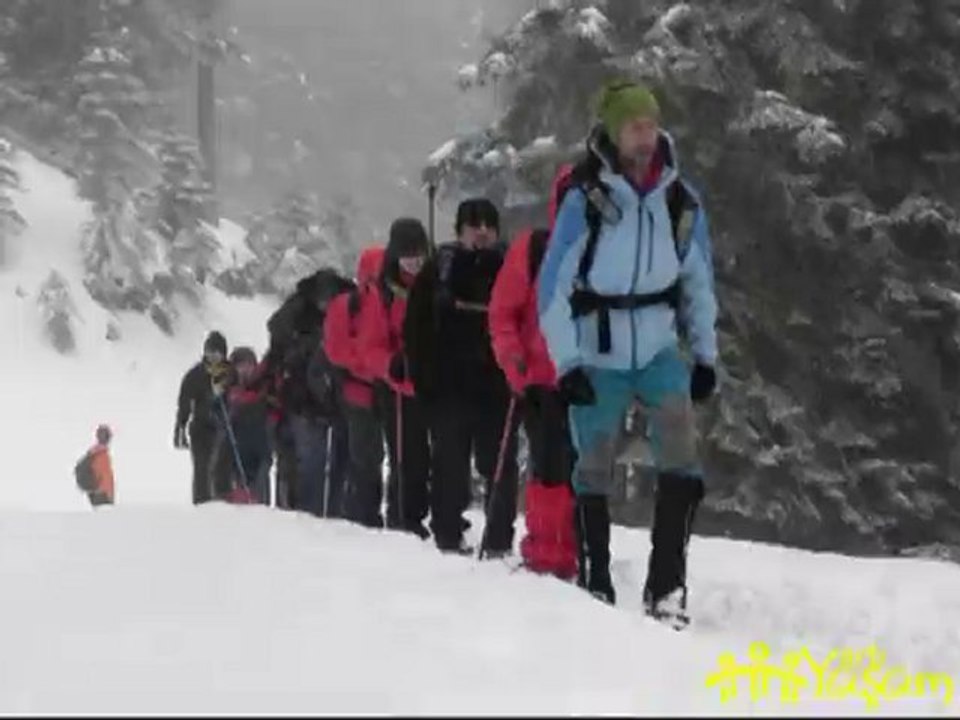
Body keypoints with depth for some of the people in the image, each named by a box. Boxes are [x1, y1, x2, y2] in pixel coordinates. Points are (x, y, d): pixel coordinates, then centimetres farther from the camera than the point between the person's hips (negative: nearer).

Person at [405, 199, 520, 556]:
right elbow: (417, 325, 4)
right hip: (448, 384, 0)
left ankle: (499, 538, 2)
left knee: (499, 462, -1)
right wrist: (421, 373, -3)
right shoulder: (440, 268, 5)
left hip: (497, 383, 0)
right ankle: (447, 534, 11)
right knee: (450, 462, 5)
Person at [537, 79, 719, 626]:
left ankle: (667, 586, -14)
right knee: (595, 467, 4)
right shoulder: (586, 201, -12)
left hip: (660, 351, 2)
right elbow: (554, 287, -9)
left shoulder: (681, 202, 0)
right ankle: (597, 582, 20)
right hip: (598, 357, -2)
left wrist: (706, 355, 10)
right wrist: (566, 364, -12)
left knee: (683, 453, -16)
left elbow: (699, 282, 12)